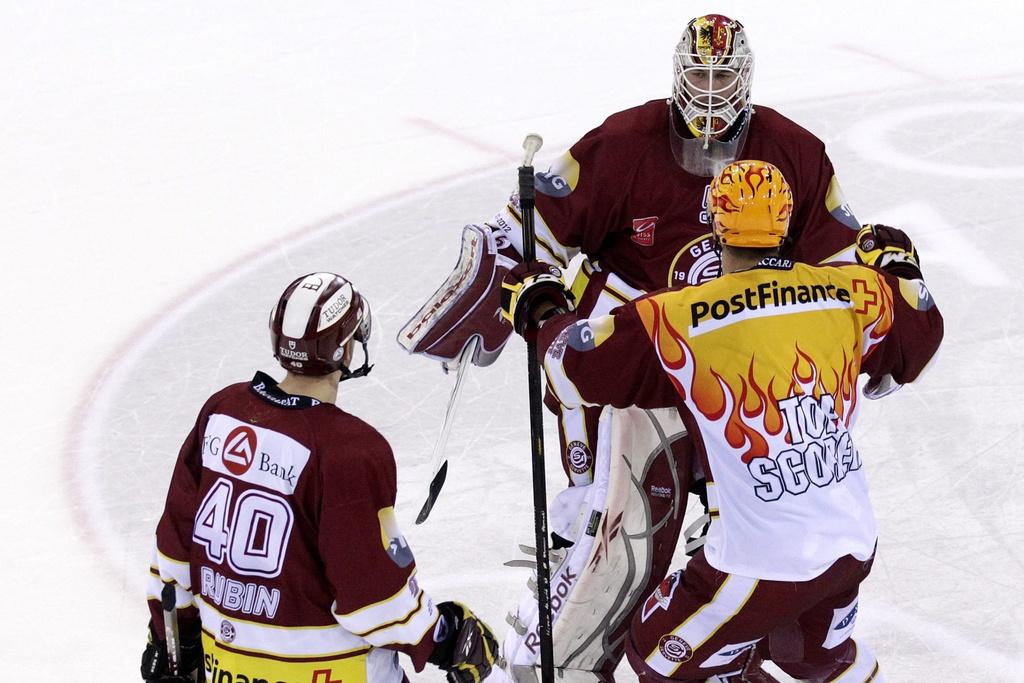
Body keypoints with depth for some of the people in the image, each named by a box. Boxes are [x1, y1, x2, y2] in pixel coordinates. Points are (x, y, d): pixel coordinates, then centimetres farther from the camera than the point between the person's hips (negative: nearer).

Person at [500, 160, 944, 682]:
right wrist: (896, 266, 32)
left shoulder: (678, 321, -14)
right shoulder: (852, 292, -2)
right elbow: (919, 336, 15)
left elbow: (580, 369, -8)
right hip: (853, 544, 6)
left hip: (763, 561, -6)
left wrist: (540, 309, 11)